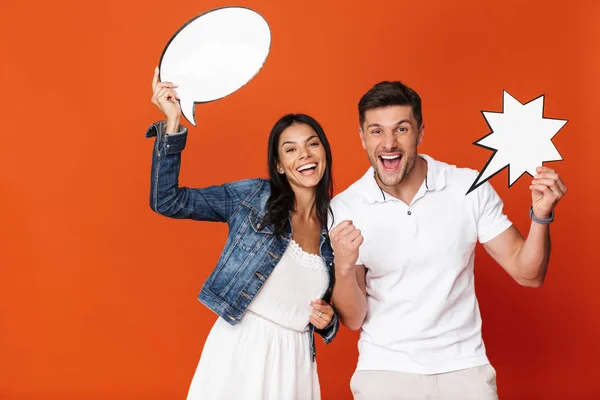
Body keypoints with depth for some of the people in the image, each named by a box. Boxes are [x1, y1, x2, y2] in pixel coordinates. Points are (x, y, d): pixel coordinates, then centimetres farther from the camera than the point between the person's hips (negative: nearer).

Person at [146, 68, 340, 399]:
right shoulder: (252, 196, -2)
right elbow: (167, 201, -9)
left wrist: (326, 321, -6)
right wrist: (172, 123, -16)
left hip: (293, 360, 3)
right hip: (238, 350, -3)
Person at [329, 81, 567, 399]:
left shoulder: (470, 188, -8)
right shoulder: (344, 208, -10)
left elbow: (527, 273, -3)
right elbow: (352, 320, -8)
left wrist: (540, 216, -20)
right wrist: (343, 267, -27)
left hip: (463, 365, 1)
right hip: (385, 368, -1)